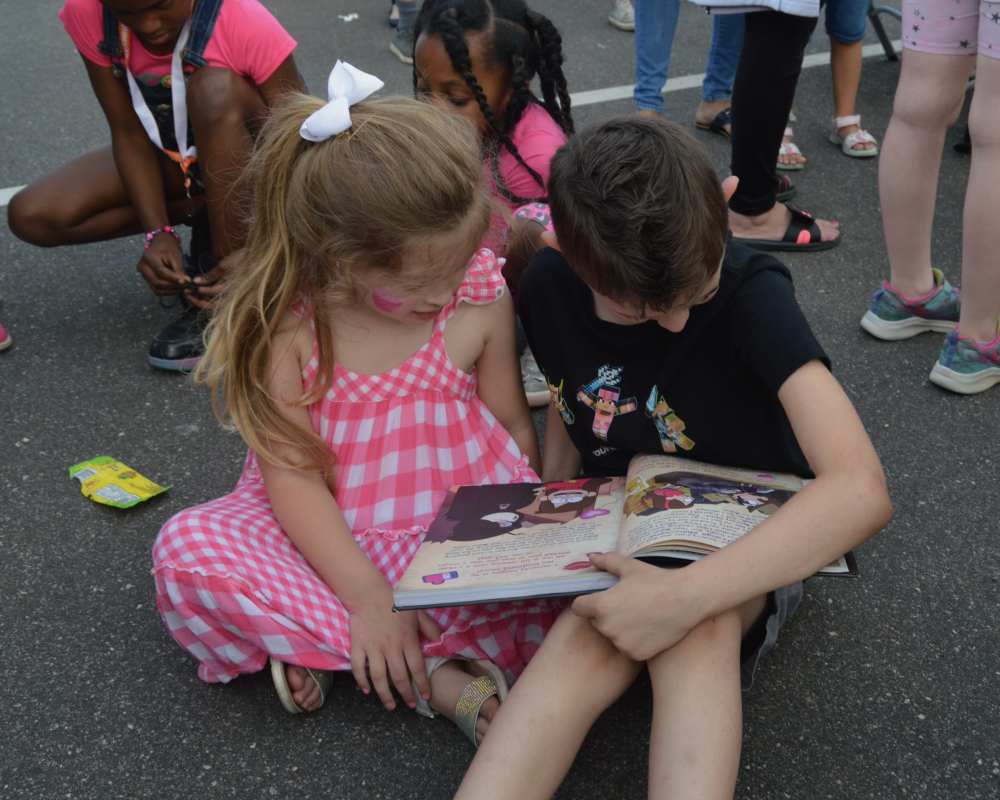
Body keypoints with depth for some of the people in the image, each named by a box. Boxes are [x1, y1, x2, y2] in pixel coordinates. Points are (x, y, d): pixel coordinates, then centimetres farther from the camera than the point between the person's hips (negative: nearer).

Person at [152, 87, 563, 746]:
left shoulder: (480, 295, -9)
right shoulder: (285, 320, -15)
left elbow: (514, 427, 2)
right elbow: (292, 474, -16)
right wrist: (367, 598, -23)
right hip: (330, 537, 0)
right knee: (188, 549, -26)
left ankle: (327, 652, -21)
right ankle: (438, 670, -28)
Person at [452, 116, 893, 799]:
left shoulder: (751, 291, -25)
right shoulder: (548, 288, -12)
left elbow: (863, 492, -37)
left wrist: (686, 596, -45)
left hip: (751, 534, -2)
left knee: (697, 632, -38)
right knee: (586, 637, -33)